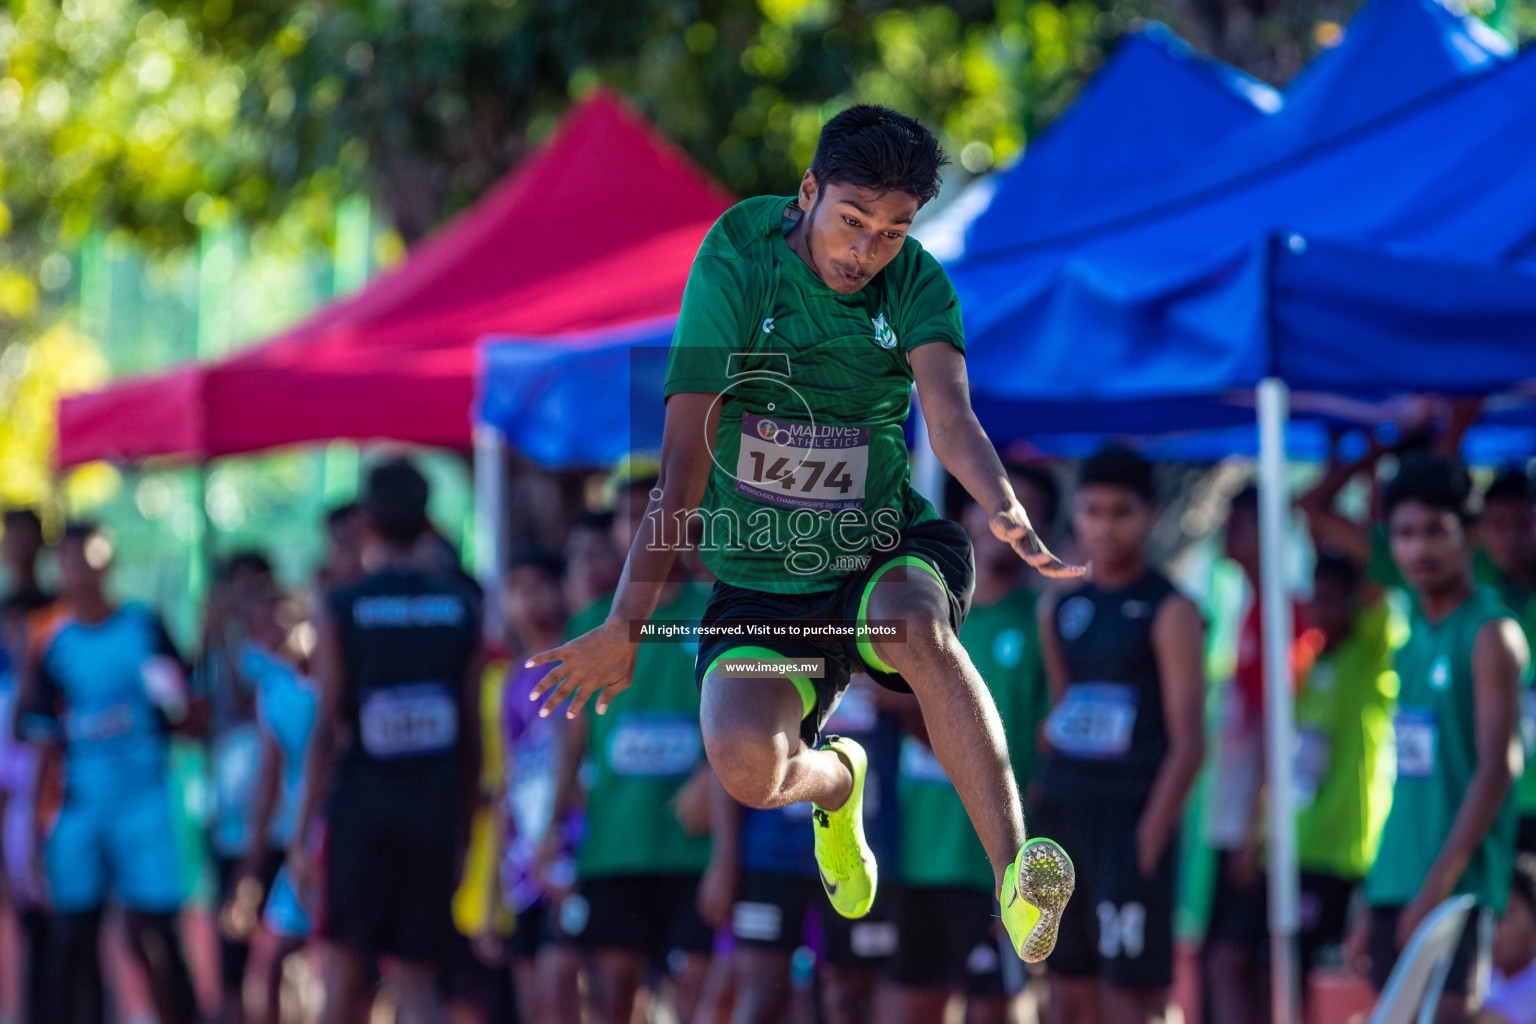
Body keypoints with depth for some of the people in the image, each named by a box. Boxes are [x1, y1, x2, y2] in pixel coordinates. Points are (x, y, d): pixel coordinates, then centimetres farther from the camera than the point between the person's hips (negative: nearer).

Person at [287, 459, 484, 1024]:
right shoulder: (461, 607, 5)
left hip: (361, 804, -2)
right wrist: (462, 828, 16)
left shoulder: (341, 608, -3)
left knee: (344, 977, 5)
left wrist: (301, 835, -3)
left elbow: (327, 731, -7)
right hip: (434, 809, 2)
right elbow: (472, 734, 6)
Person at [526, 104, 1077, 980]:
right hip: (761, 585, 0)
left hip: (882, 552, 0)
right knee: (747, 762, -26)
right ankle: (834, 781, 15)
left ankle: (1015, 875, -38)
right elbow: (685, 454, -15)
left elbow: (951, 415, -25)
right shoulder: (736, 265, -12)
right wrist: (628, 623, -18)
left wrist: (1005, 508, -47)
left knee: (917, 623, -36)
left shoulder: (914, 286, -6)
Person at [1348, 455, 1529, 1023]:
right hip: (1397, 888, 7)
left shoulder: (1490, 634, -7)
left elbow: (1497, 767, -15)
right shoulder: (1414, 639, 16)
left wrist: (1439, 884, -21)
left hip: (1457, 890, -7)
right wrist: (1373, 910, 16)